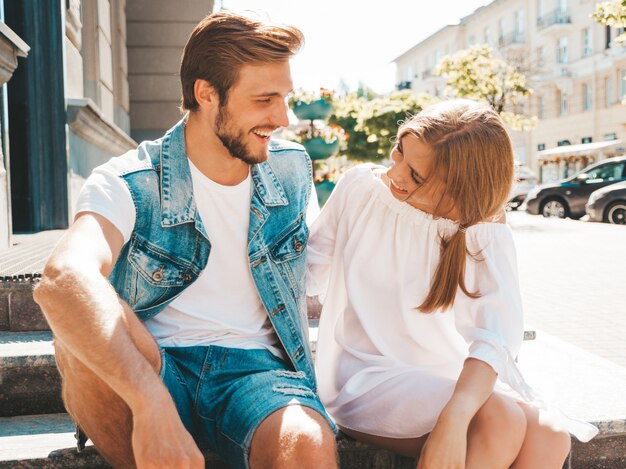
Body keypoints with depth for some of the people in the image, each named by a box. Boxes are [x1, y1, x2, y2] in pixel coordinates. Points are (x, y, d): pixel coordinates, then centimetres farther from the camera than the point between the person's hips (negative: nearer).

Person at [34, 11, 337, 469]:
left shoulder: (292, 170, 4)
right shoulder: (129, 184, -11)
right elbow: (62, 279, -33)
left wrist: (302, 378, 8)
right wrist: (152, 403, -47)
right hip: (154, 366, -1)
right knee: (84, 317, -33)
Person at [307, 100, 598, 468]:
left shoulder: (487, 237, -6)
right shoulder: (361, 188, -4)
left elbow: (496, 335, -23)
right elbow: (311, 275, 1)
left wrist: (453, 419, -40)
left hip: (451, 380, 3)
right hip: (367, 379, -2)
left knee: (549, 436, -24)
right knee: (501, 421, -28)